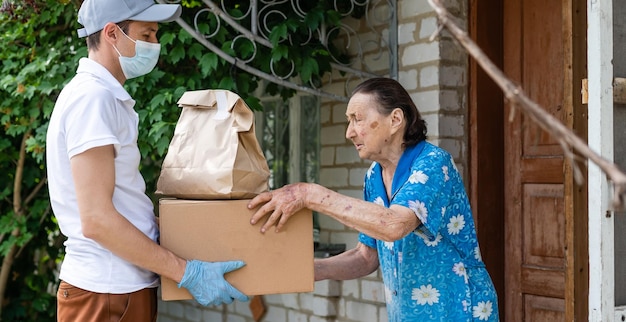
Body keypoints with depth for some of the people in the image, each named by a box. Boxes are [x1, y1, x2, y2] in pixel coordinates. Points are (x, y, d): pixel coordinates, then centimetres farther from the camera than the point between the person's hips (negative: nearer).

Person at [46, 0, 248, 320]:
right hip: (107, 293, -9)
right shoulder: (92, 97, -17)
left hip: (123, 287, 9)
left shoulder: (103, 95, 14)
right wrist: (186, 272, -21)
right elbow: (97, 219, -23)